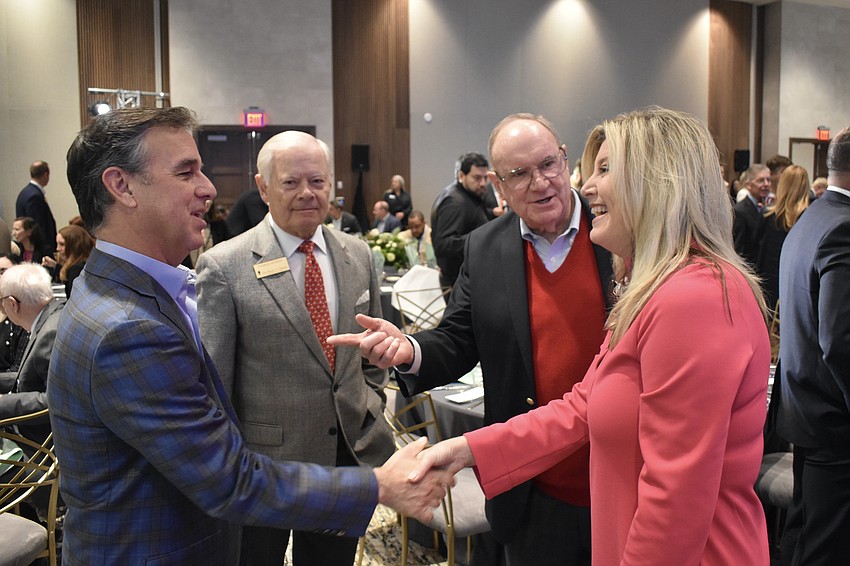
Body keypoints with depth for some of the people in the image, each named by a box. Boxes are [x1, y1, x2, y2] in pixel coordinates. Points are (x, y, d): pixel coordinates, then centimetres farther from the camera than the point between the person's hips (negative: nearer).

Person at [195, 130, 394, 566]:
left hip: (351, 453, 5)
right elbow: (214, 382, -9)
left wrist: (371, 405, 5)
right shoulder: (224, 267, -12)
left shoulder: (358, 256, 3)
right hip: (262, 464, -4)